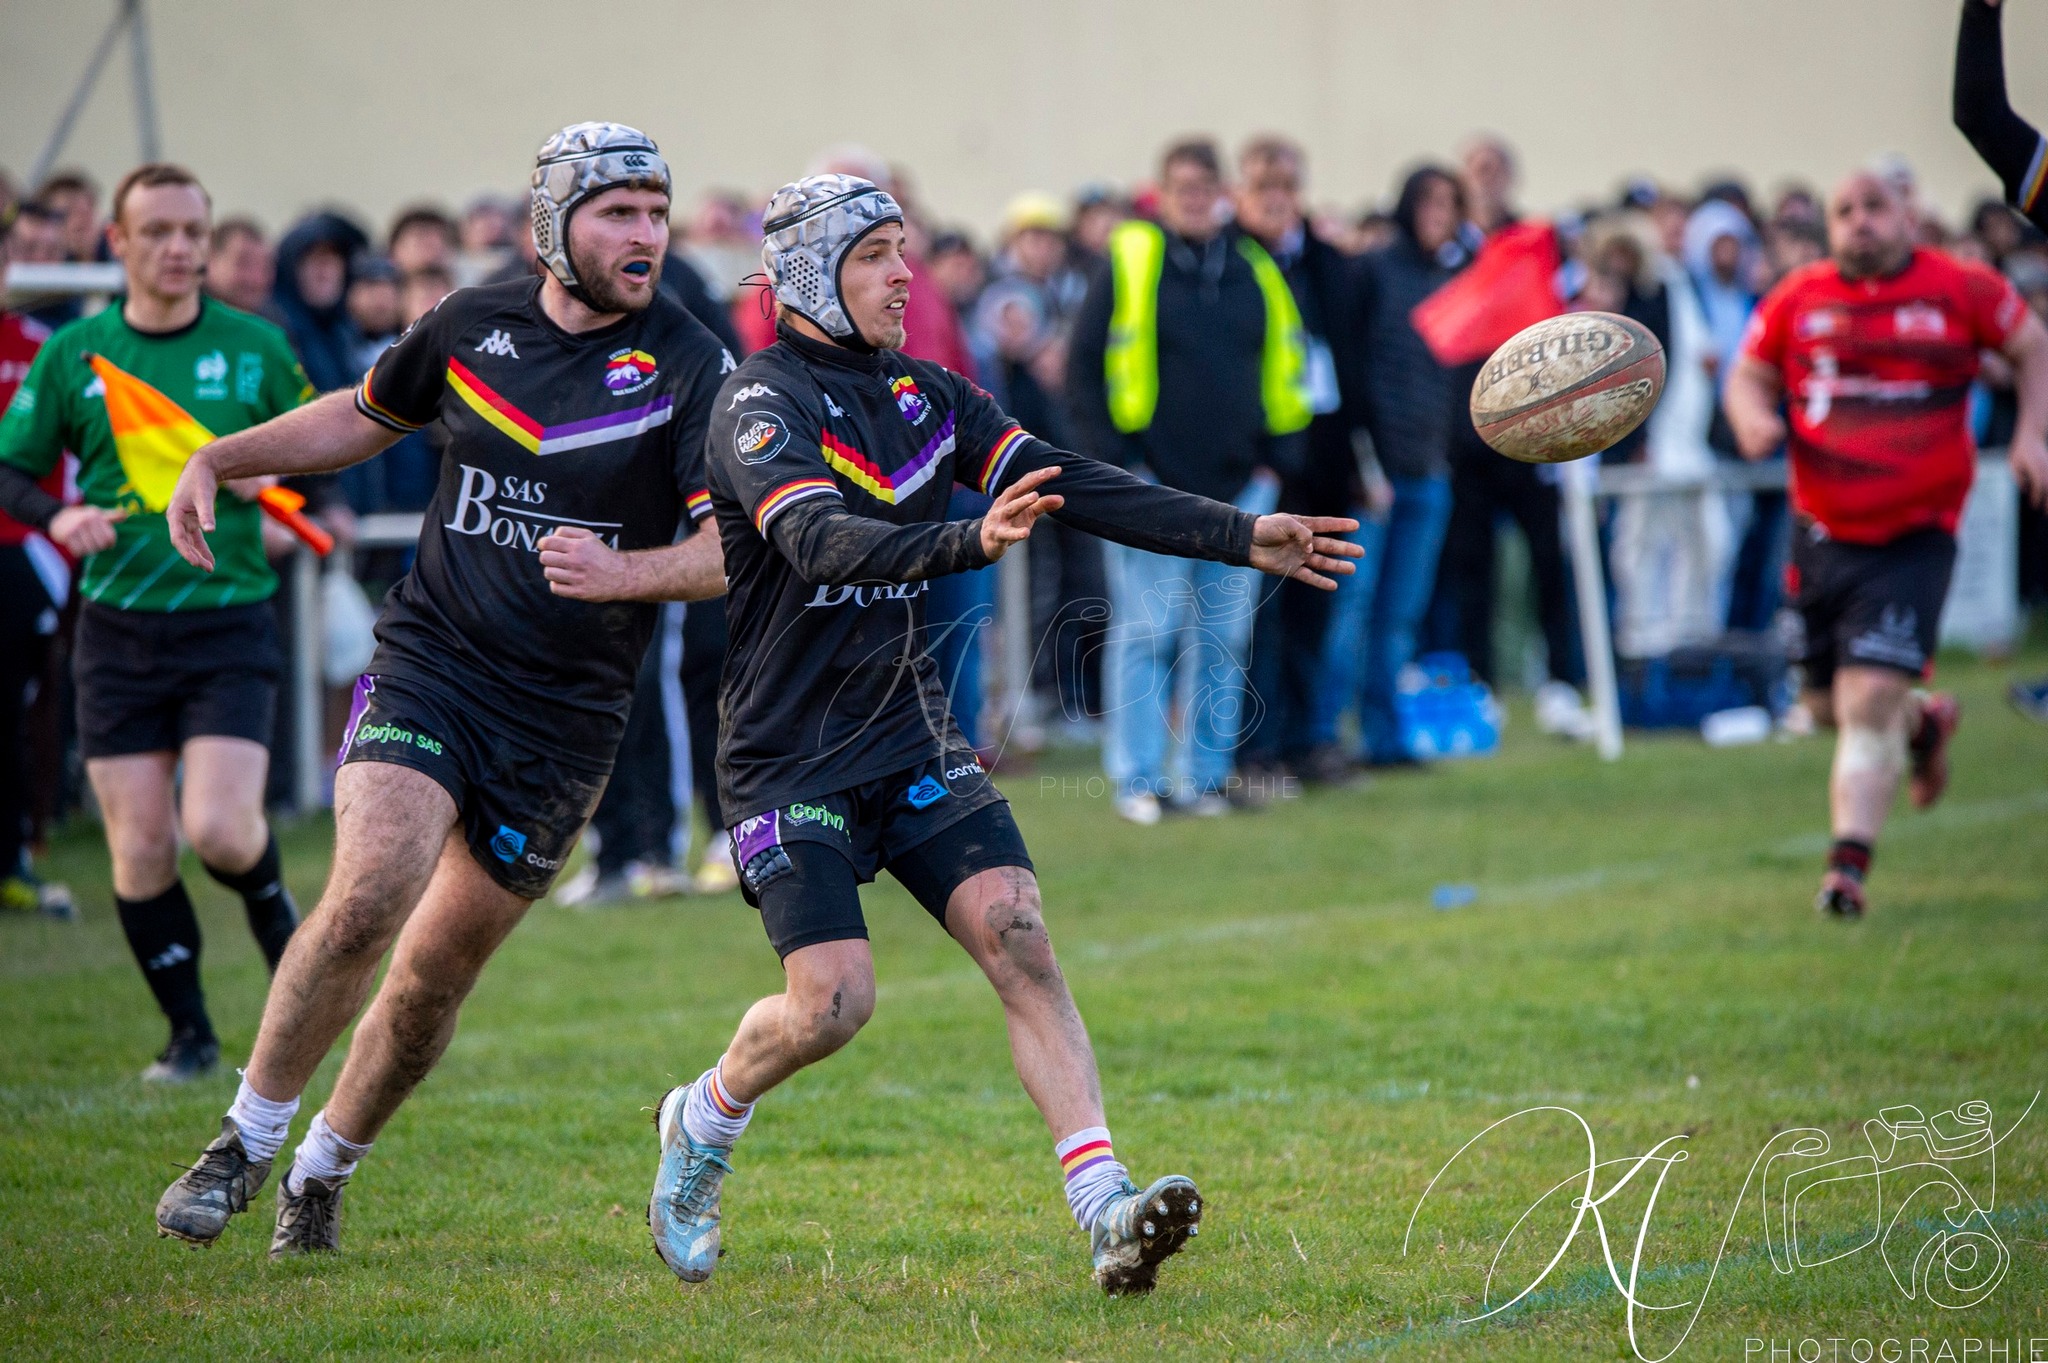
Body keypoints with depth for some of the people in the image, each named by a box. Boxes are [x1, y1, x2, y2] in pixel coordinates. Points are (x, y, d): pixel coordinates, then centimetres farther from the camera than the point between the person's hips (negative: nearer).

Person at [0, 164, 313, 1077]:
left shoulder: (257, 348, 2)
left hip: (229, 620, -1)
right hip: (118, 625, 2)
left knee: (218, 830, -16)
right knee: (139, 850, -3)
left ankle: (272, 904, 19)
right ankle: (189, 1032, 14)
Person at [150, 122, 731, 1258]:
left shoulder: (688, 367, -7)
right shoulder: (472, 324, 3)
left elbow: (738, 547, -14)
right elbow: (368, 415, 23)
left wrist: (623, 572, -31)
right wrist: (220, 460, 14)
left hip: (565, 717, -1)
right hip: (430, 664, 1)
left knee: (436, 974, 4)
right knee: (368, 895, -23)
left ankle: (324, 1170, 29)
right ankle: (247, 1138, -6)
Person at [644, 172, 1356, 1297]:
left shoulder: (923, 395, 9)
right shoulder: (762, 402, -13)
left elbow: (1074, 489, 5)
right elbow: (820, 541, -31)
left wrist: (1243, 538, -3)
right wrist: (969, 542, -47)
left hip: (914, 739, 6)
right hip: (790, 761, -6)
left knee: (1019, 942, -12)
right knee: (832, 1001, -14)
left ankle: (1107, 1216, -20)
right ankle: (701, 1122, 19)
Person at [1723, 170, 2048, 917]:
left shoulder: (1961, 289, -3)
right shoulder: (1798, 300, 2)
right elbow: (1749, 375, 14)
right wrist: (1755, 420, -9)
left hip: (1914, 539, -4)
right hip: (1823, 535, 4)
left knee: (1869, 701, -15)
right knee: (1828, 704, 13)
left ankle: (1848, 866, -11)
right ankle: (1923, 724, 46)